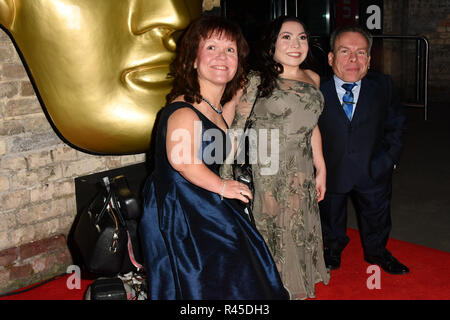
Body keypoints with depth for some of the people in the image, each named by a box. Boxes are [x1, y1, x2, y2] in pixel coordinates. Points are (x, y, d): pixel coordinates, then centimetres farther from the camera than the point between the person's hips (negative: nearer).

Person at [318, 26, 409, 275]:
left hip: (374, 170, 2)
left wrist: (390, 156, -4)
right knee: (331, 215, 21)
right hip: (331, 170, -1)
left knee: (376, 213, 22)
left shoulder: (382, 86, -9)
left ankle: (376, 252, 51)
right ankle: (333, 251, 50)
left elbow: (395, 123, 3)